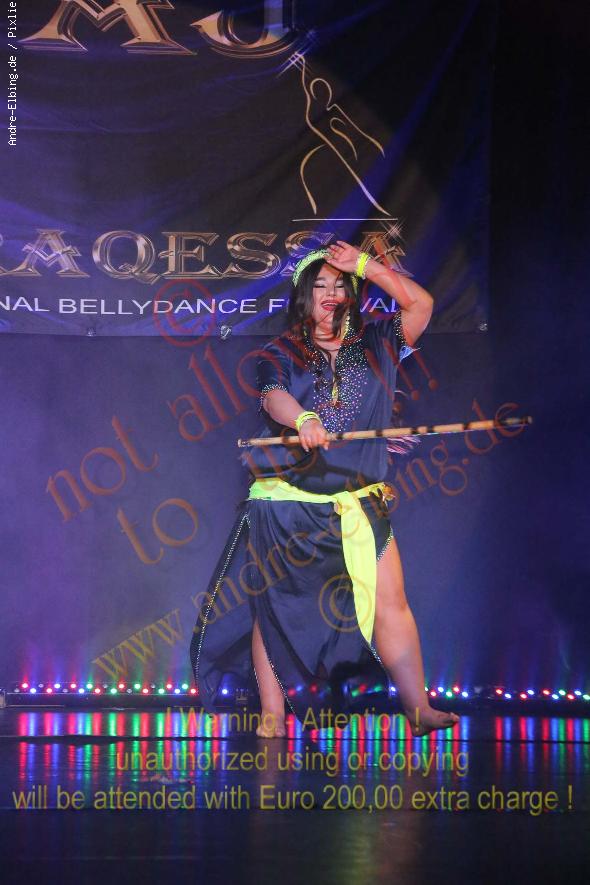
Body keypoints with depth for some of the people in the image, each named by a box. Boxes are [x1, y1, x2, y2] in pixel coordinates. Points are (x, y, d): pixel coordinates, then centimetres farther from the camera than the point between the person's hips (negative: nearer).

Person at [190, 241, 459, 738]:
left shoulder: (373, 345, 12)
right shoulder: (280, 355, 5)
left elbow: (420, 304, 3)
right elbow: (273, 396, -15)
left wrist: (366, 266, -4)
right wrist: (304, 420, -37)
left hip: (360, 505, 1)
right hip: (286, 504, -1)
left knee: (389, 602, -6)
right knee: (273, 606, 2)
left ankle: (417, 709, -4)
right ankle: (272, 718, 8)